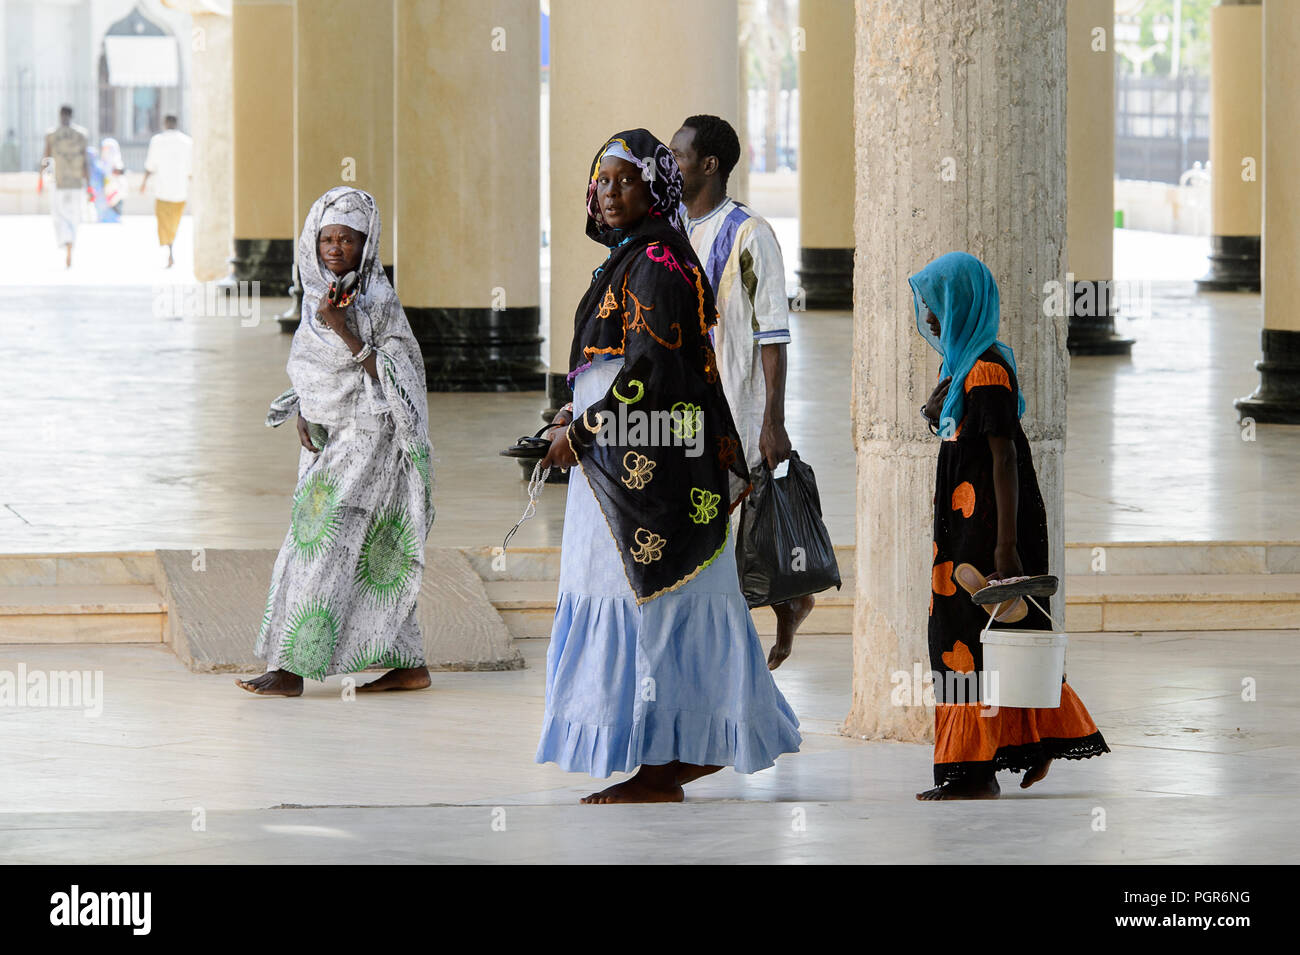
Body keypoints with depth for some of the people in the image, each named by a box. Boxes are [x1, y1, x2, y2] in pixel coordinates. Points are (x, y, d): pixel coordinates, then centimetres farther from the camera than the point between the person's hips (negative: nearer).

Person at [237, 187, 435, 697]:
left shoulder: (377, 300, -12)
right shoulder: (316, 294, 10)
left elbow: (393, 373, -15)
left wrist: (343, 330, -23)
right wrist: (303, 414, 4)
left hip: (366, 437, -8)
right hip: (326, 438, 8)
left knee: (321, 544, -11)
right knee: (366, 557, 9)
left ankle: (291, 669, -10)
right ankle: (410, 665, 15)